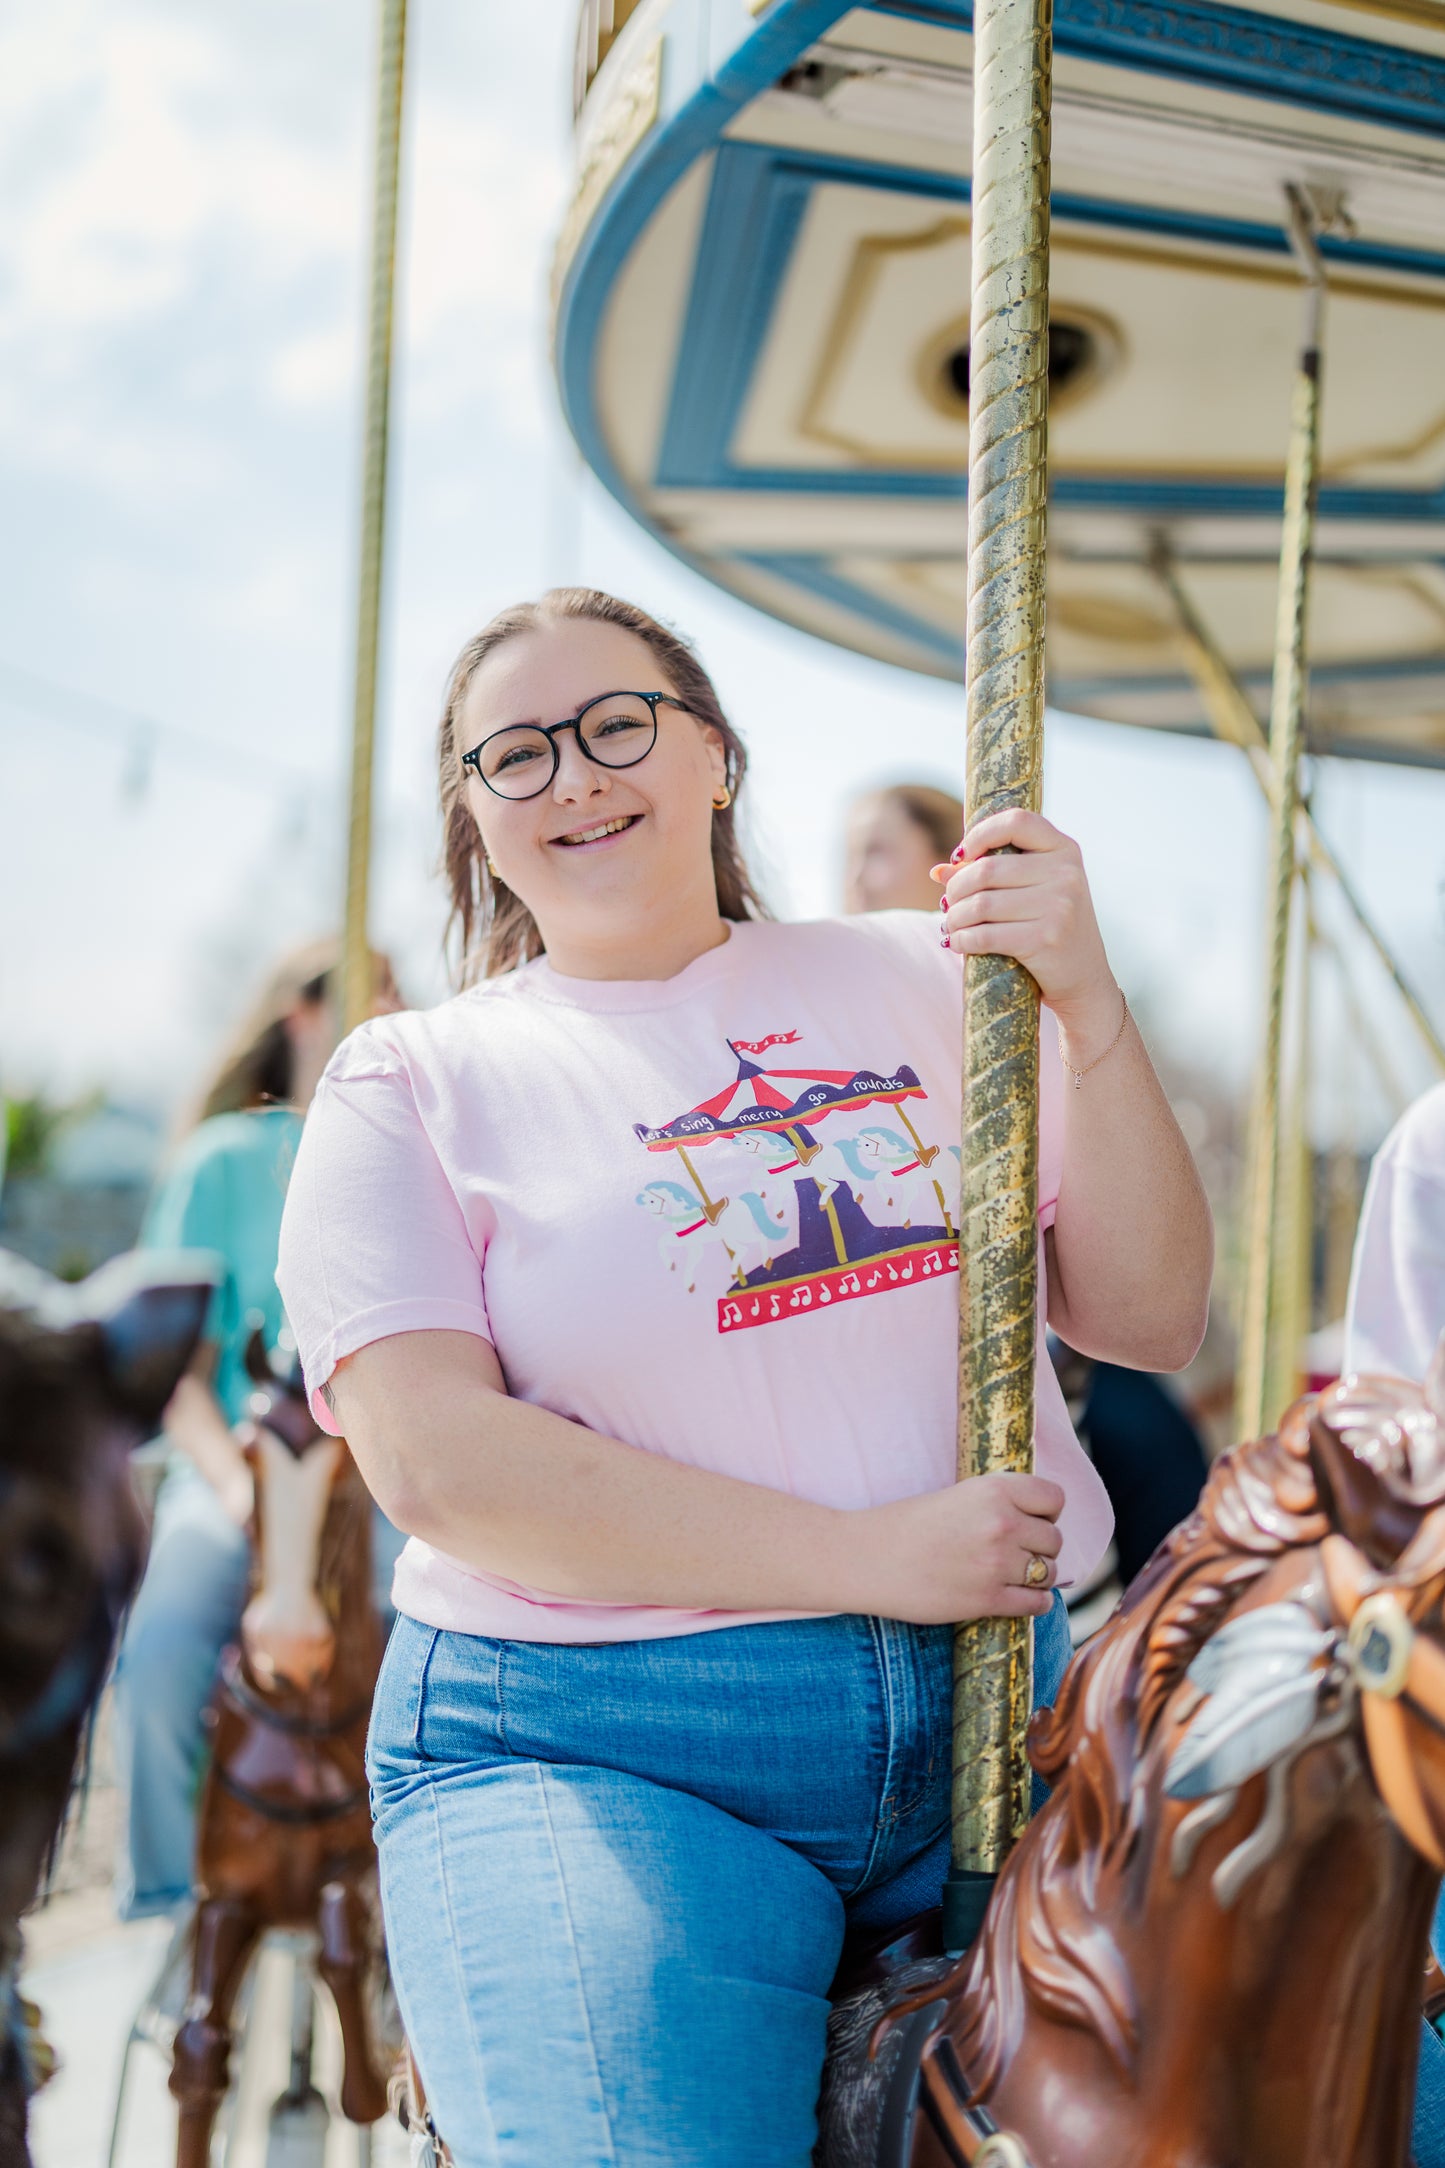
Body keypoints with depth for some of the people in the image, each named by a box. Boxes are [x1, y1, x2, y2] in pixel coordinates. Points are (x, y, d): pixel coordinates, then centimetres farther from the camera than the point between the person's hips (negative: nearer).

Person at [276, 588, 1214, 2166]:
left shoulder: (917, 983, 12)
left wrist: (1090, 1011, -7)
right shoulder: (412, 1085, 5)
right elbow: (433, 1458, -10)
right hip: (589, 1741, -3)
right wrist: (870, 1558, -15)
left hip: (1002, 1700, 4)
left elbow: (1148, 1322, 9)